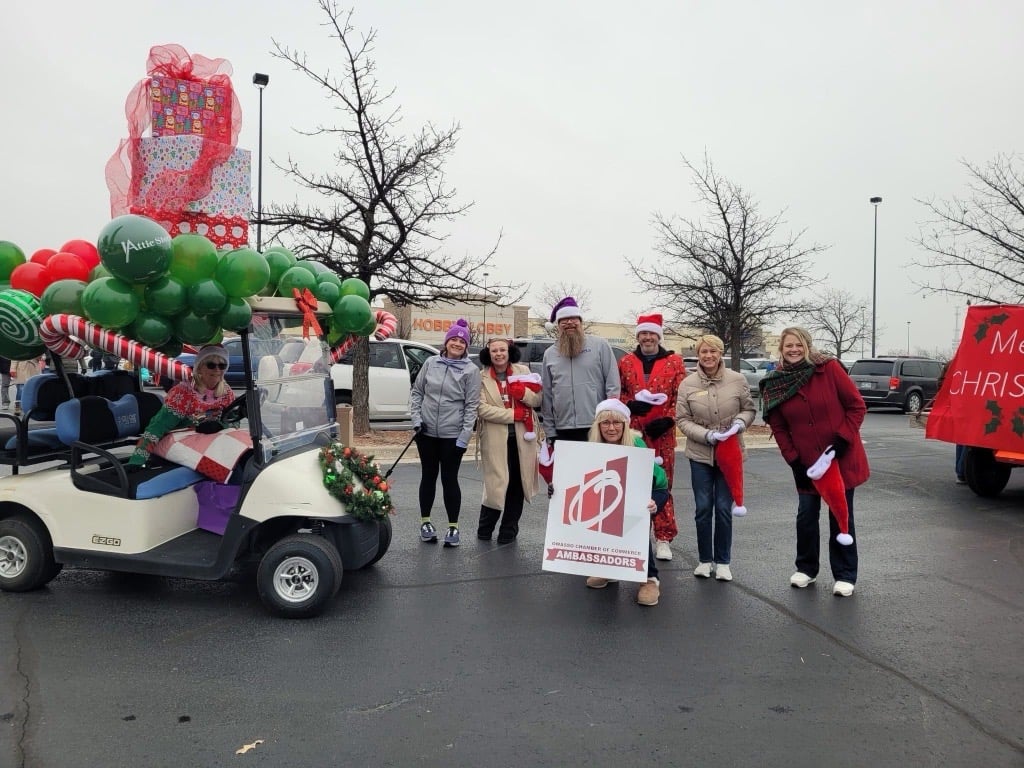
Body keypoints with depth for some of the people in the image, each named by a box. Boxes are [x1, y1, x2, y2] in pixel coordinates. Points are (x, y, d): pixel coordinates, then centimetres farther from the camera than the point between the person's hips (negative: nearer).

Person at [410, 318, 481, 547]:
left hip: (452, 434, -3)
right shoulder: (431, 363, 3)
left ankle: (453, 526, 13)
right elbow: (416, 391, 10)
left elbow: (471, 405, -6)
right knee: (428, 476, 13)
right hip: (426, 432, 3)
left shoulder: (471, 370, -4)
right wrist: (416, 417, -2)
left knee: (449, 479, 2)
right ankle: (425, 522, 26)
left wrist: (464, 436, -12)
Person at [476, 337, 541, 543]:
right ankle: (485, 529, 19)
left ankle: (509, 530, 21)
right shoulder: (482, 377, -1)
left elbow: (538, 400, 7)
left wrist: (524, 393, -14)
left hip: (521, 437, 3)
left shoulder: (523, 371, 9)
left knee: (517, 485, 7)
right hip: (495, 439, -3)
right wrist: (513, 414, -15)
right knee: (497, 484, -2)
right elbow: (482, 408, -11)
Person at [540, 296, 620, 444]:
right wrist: (550, 431, 7)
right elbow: (546, 395, 11)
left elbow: (613, 385, -1)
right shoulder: (549, 354, 12)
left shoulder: (600, 345, 3)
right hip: (563, 430, 3)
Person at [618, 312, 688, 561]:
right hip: (632, 433, 1)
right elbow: (615, 393, 11)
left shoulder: (674, 362, 6)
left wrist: (667, 419, -11)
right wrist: (629, 405, -9)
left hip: (662, 433, -1)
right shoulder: (625, 362, 11)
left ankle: (663, 538, 11)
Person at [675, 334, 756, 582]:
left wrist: (741, 421, -14)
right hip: (700, 454, 0)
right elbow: (682, 419, -2)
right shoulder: (688, 384, -4)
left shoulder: (737, 380, -4)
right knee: (703, 508, 7)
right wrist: (706, 434, -15)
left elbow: (749, 409, 7)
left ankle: (723, 561, 20)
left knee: (724, 508, 5)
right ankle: (705, 559, 23)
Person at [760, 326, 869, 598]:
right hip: (806, 463, 3)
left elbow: (857, 406, -8)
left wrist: (843, 439, -16)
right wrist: (793, 460, -4)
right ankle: (806, 568, 29)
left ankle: (845, 575, 19)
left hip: (842, 458, -2)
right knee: (806, 515, 11)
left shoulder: (829, 368, -12)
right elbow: (778, 428, 2)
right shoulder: (774, 385, -4)